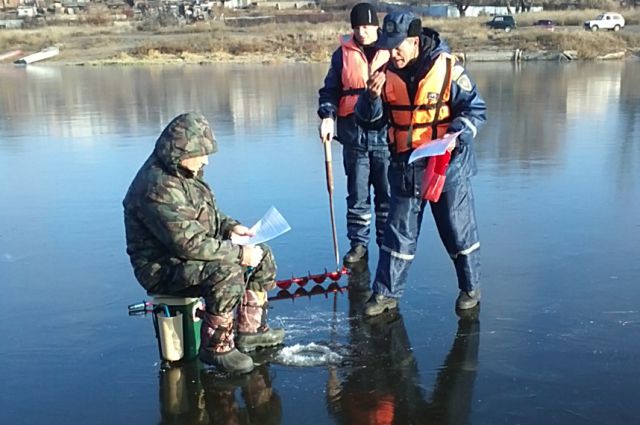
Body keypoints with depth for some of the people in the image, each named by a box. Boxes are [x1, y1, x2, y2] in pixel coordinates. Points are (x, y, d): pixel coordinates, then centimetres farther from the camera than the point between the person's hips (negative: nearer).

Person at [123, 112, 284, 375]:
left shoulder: (186, 172, 6)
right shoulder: (158, 188, -27)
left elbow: (207, 214, 21)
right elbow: (188, 243, -31)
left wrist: (230, 226, 1)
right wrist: (239, 253, -26)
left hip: (189, 255, 10)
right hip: (162, 267, -10)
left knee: (262, 257, 6)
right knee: (226, 272, -35)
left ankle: (250, 330, 14)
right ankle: (216, 347, -17)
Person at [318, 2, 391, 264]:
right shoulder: (343, 53, 7)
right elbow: (330, 90, 8)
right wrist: (327, 116, -9)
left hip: (385, 134, -1)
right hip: (353, 134, 1)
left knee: (387, 195, 6)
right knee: (357, 195, 8)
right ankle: (358, 243, 19)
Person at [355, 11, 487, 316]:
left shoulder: (448, 69, -12)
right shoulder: (386, 73, -1)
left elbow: (476, 110, -6)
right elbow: (368, 119, 3)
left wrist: (457, 133, -24)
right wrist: (372, 96, -18)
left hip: (446, 165, -3)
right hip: (405, 167, 3)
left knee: (458, 231, 9)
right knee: (399, 233, 9)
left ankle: (470, 287, 28)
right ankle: (386, 293, 19)